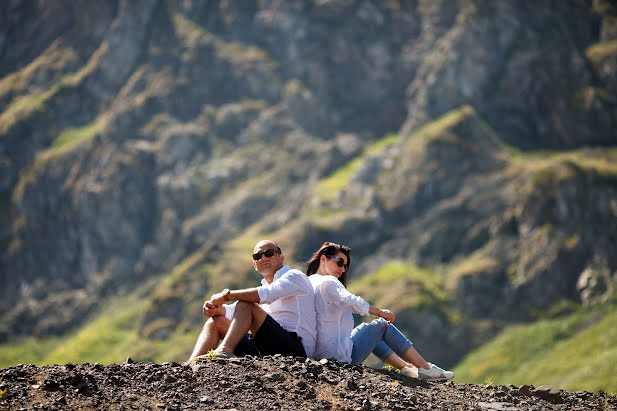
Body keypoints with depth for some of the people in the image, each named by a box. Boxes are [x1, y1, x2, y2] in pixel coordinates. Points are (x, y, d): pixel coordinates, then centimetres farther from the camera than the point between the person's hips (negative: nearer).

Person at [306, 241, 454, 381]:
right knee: (382, 325, 10)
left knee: (369, 331, 29)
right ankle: (427, 369, 13)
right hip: (341, 355, -9)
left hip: (318, 354, 9)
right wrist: (379, 312, -16)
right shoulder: (328, 282, -12)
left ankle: (407, 368, 29)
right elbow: (349, 301, -26)